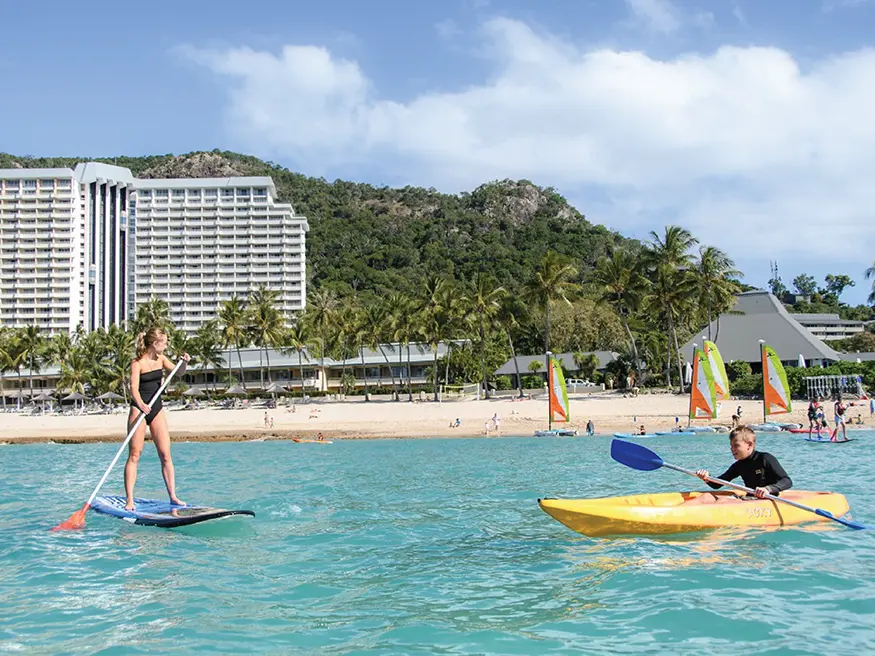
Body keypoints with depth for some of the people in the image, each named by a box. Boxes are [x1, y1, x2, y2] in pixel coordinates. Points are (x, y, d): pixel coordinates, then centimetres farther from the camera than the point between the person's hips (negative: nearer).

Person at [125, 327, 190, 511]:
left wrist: (184, 362, -4)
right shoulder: (137, 363, -12)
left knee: (165, 455, 1)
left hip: (156, 408, 6)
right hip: (139, 408, -6)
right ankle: (129, 500, -2)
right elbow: (134, 388, -21)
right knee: (134, 454, -4)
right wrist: (141, 404, -39)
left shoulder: (161, 359, 7)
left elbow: (178, 373, 17)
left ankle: (173, 496, 5)